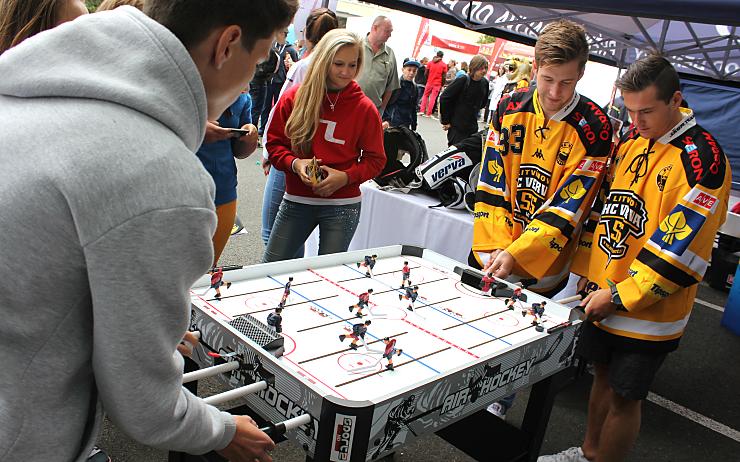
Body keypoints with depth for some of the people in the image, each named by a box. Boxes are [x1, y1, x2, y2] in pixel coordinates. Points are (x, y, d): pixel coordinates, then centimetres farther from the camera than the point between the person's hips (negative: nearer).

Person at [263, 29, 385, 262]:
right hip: (296, 201, 2)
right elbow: (274, 142, 5)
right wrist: (294, 163, -15)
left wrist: (345, 177, -16)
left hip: (342, 205, -1)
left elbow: (375, 159, 1)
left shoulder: (364, 108, -5)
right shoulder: (294, 98, -2)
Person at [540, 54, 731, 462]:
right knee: (604, 377, 22)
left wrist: (619, 295, -18)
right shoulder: (630, 140, 5)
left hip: (648, 308, -7)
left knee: (624, 396, 7)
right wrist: (589, 268, 11)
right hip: (604, 295, 7)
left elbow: (679, 250, -21)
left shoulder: (702, 160, -19)